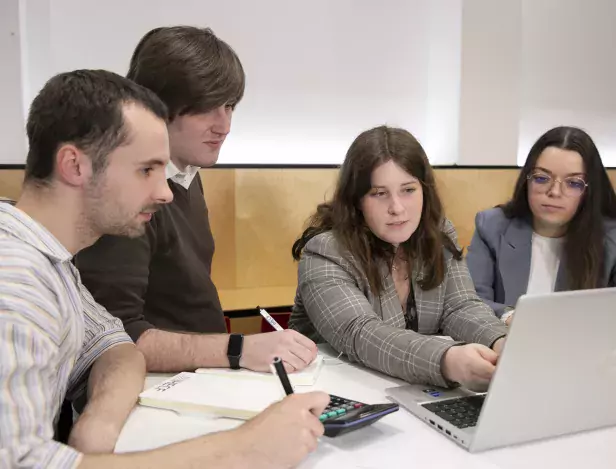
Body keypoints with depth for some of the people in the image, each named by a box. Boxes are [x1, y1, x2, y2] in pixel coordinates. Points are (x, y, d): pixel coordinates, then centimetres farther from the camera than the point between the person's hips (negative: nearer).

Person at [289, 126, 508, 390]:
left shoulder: (439, 235, -1)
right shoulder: (326, 253, -19)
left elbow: (462, 308, -6)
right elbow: (359, 335, -31)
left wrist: (501, 344, -27)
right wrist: (447, 360, -46)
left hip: (419, 394, 5)